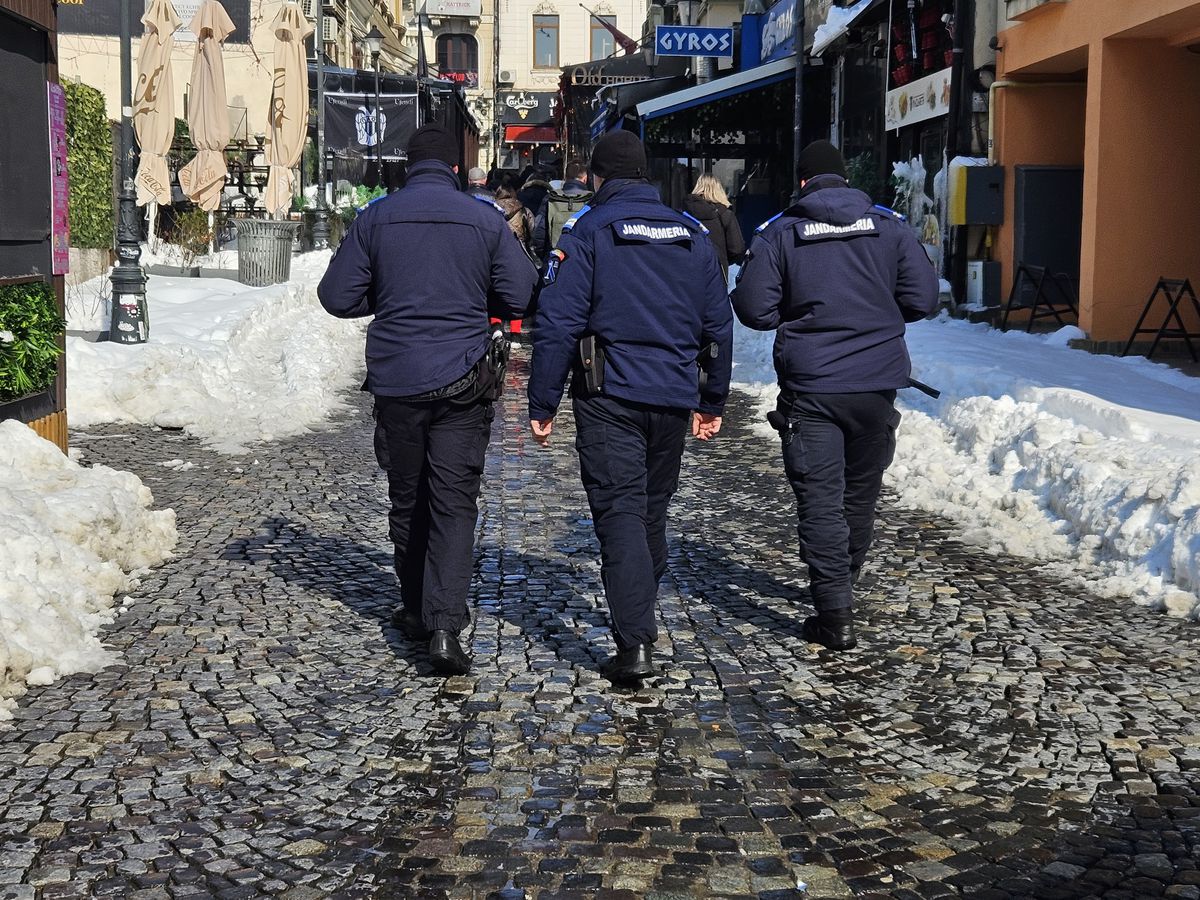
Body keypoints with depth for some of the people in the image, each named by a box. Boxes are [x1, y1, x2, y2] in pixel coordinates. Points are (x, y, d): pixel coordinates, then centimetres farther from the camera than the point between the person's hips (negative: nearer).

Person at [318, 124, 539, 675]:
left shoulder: (376, 218, -1)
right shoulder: (485, 219, -2)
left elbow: (336, 296, 1)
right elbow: (521, 297, 1)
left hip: (395, 379, 1)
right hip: (462, 381, -1)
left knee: (406, 500, 16)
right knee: (454, 503, -1)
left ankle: (416, 609, 27)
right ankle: (443, 625, -12)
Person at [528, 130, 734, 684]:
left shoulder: (587, 232, -4)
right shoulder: (692, 235, 11)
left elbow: (557, 325, -10)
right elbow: (719, 325, 13)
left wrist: (542, 404, -6)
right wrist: (712, 401, 21)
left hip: (609, 397, -5)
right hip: (674, 400, 5)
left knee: (619, 513, -5)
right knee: (653, 512, 18)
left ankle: (634, 643, -15)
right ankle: (640, 620, 33)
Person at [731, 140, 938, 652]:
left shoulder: (777, 234, -4)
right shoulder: (890, 227, 1)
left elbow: (752, 308, -8)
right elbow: (922, 298, -1)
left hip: (810, 386, -2)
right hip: (877, 382, 3)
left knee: (820, 498, -1)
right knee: (861, 493, 19)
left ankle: (835, 613, -7)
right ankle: (842, 587, 35)